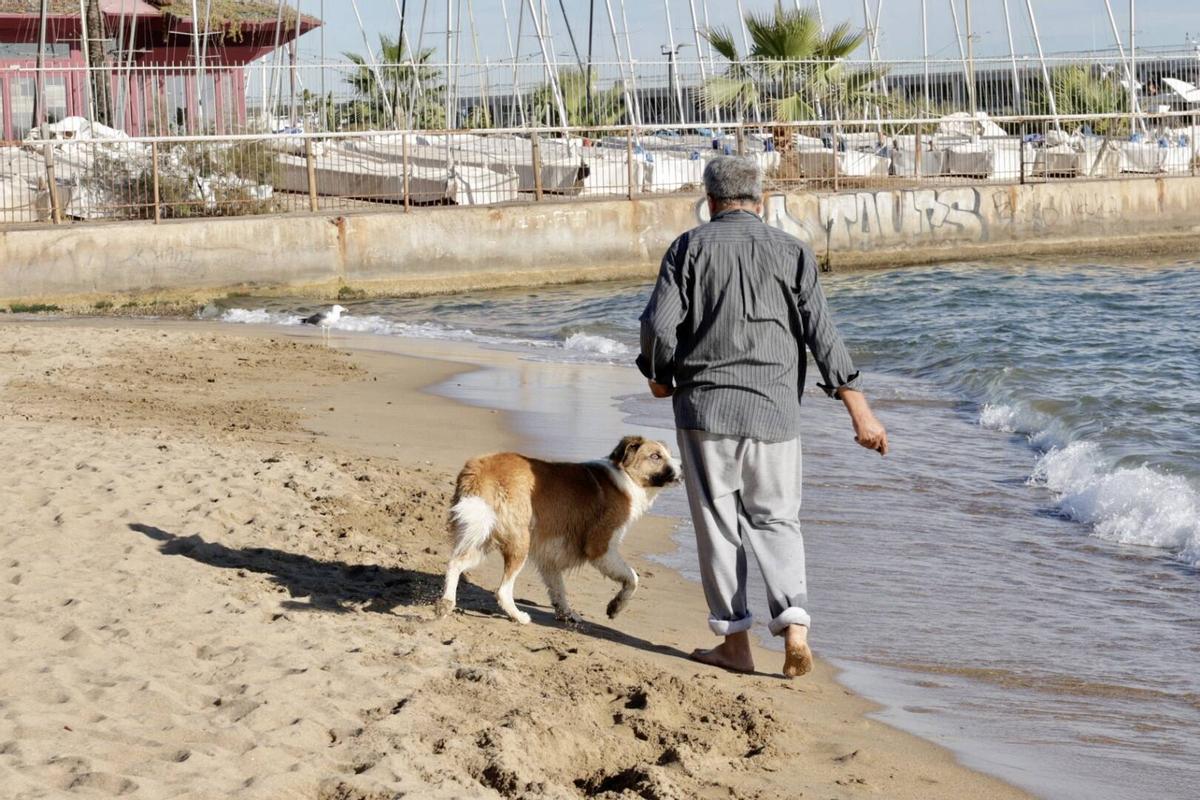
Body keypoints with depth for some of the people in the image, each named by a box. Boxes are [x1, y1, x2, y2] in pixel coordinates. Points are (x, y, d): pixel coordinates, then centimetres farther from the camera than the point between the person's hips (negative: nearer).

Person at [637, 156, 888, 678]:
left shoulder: (690, 248, -1)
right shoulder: (791, 252, 4)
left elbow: (659, 324, -9)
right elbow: (822, 333, -1)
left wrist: (659, 376, 11)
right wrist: (858, 408, -1)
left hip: (706, 406, -2)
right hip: (774, 410, 2)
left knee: (718, 523, 8)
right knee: (776, 521, 12)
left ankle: (735, 642, 12)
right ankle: (793, 626, -6)